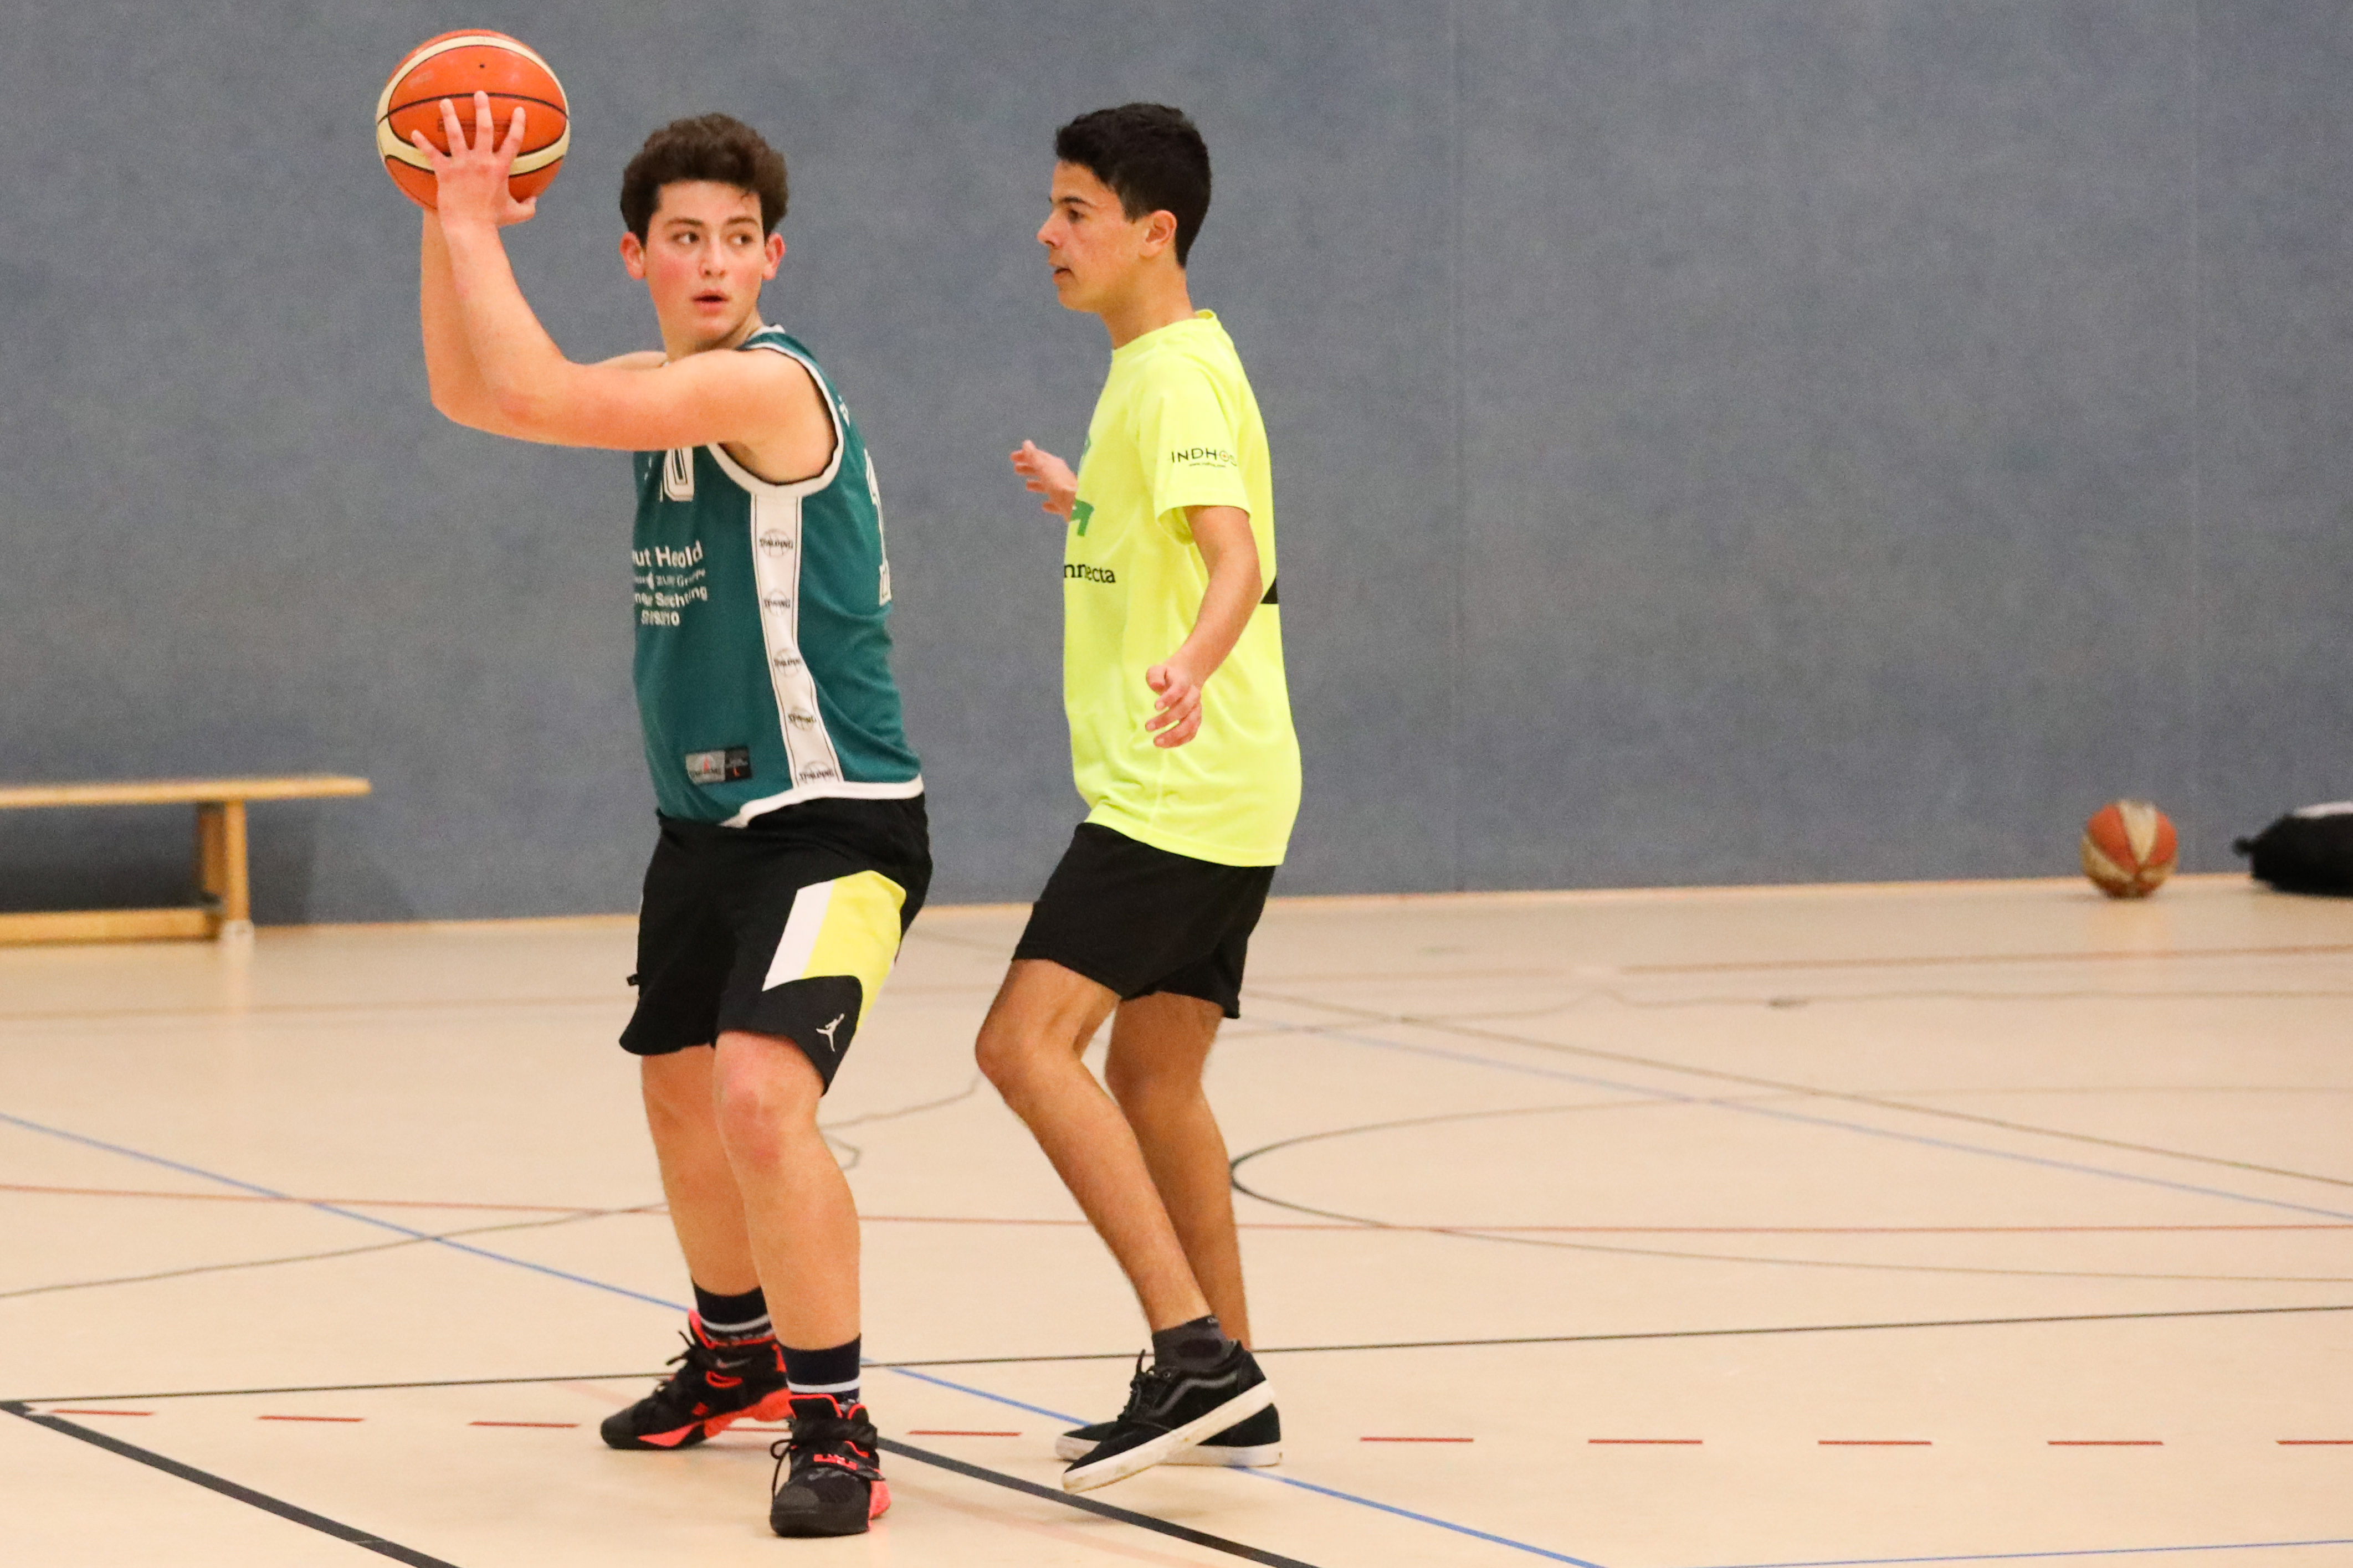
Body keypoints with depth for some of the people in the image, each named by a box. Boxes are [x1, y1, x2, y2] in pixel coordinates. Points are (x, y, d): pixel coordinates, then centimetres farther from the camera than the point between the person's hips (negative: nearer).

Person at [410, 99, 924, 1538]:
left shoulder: (766, 384, -20)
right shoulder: (672, 385, 8)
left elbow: (535, 399, -28)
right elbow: (471, 395, 15)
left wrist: (477, 230, -17)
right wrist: (445, 226, 2)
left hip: (833, 824, -10)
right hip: (709, 822, 10)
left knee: (760, 1096, -26)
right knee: (680, 1095, 24)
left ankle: (835, 1428, -18)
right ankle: (737, 1355, 47)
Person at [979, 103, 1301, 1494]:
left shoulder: (1178, 376, -13)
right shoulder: (1158, 367, 17)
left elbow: (1238, 560, -28)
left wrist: (1191, 667, -48)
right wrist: (1090, 508, 49)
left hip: (1176, 790, -11)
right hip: (1216, 798, 11)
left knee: (1029, 1040, -18)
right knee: (1152, 1082, 14)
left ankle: (1194, 1347, -23)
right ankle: (1230, 1397, 18)